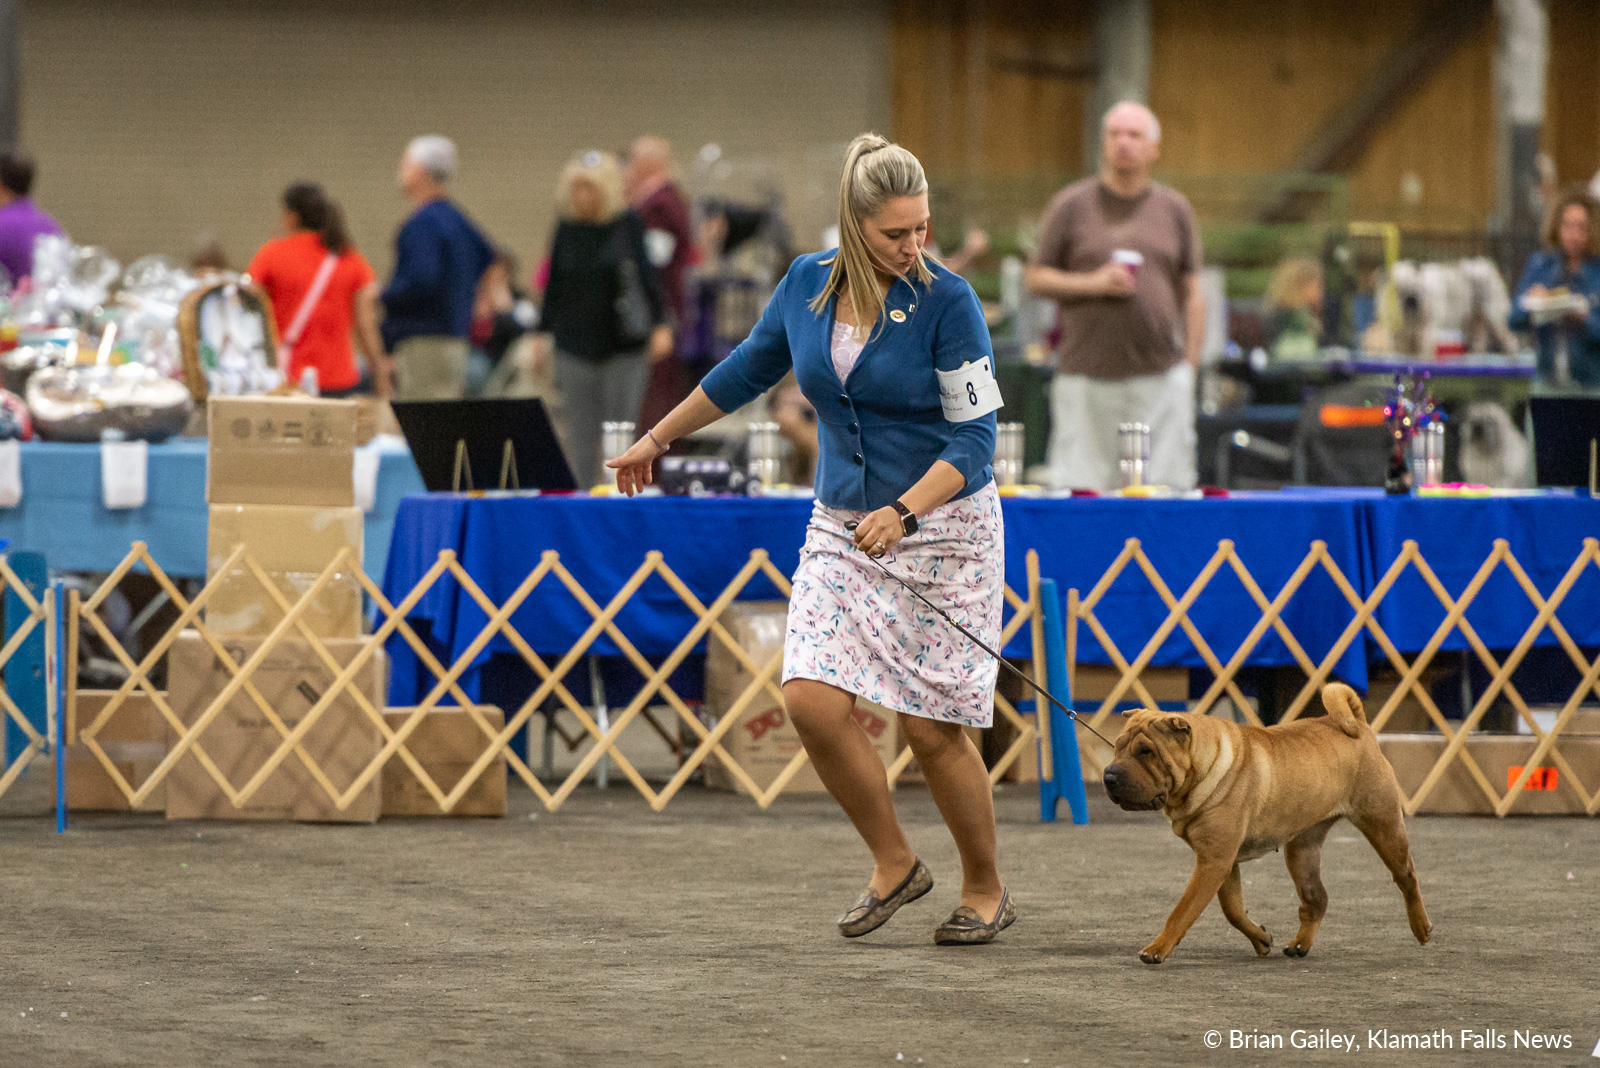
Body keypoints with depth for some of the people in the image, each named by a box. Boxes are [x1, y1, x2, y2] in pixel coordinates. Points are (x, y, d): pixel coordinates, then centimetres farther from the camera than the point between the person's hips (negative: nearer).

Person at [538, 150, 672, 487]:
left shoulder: (628, 225, -1)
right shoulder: (567, 229, 7)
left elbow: (648, 275, -1)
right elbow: (554, 285, 13)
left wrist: (660, 326, -7)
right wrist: (543, 333, 12)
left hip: (623, 345, -3)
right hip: (575, 346, 3)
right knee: (581, 431, 2)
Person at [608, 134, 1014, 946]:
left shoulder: (946, 301, -15)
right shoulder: (807, 285, 0)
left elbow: (974, 436, -16)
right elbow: (748, 370, 18)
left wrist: (903, 513, -30)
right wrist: (658, 439, 27)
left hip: (943, 527, -4)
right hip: (842, 526, 5)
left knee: (931, 726, -4)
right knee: (812, 700, -11)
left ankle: (986, 889, 18)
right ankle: (895, 864, 9)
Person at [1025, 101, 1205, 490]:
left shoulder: (1175, 209, 12)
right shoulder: (1071, 206, 7)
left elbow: (1192, 293, 15)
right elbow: (1035, 279, 7)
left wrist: (1190, 365, 7)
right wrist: (1092, 283, -9)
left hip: (1161, 375, 1)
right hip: (1087, 377, -1)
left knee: (1167, 485, -4)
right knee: (1079, 489, -7)